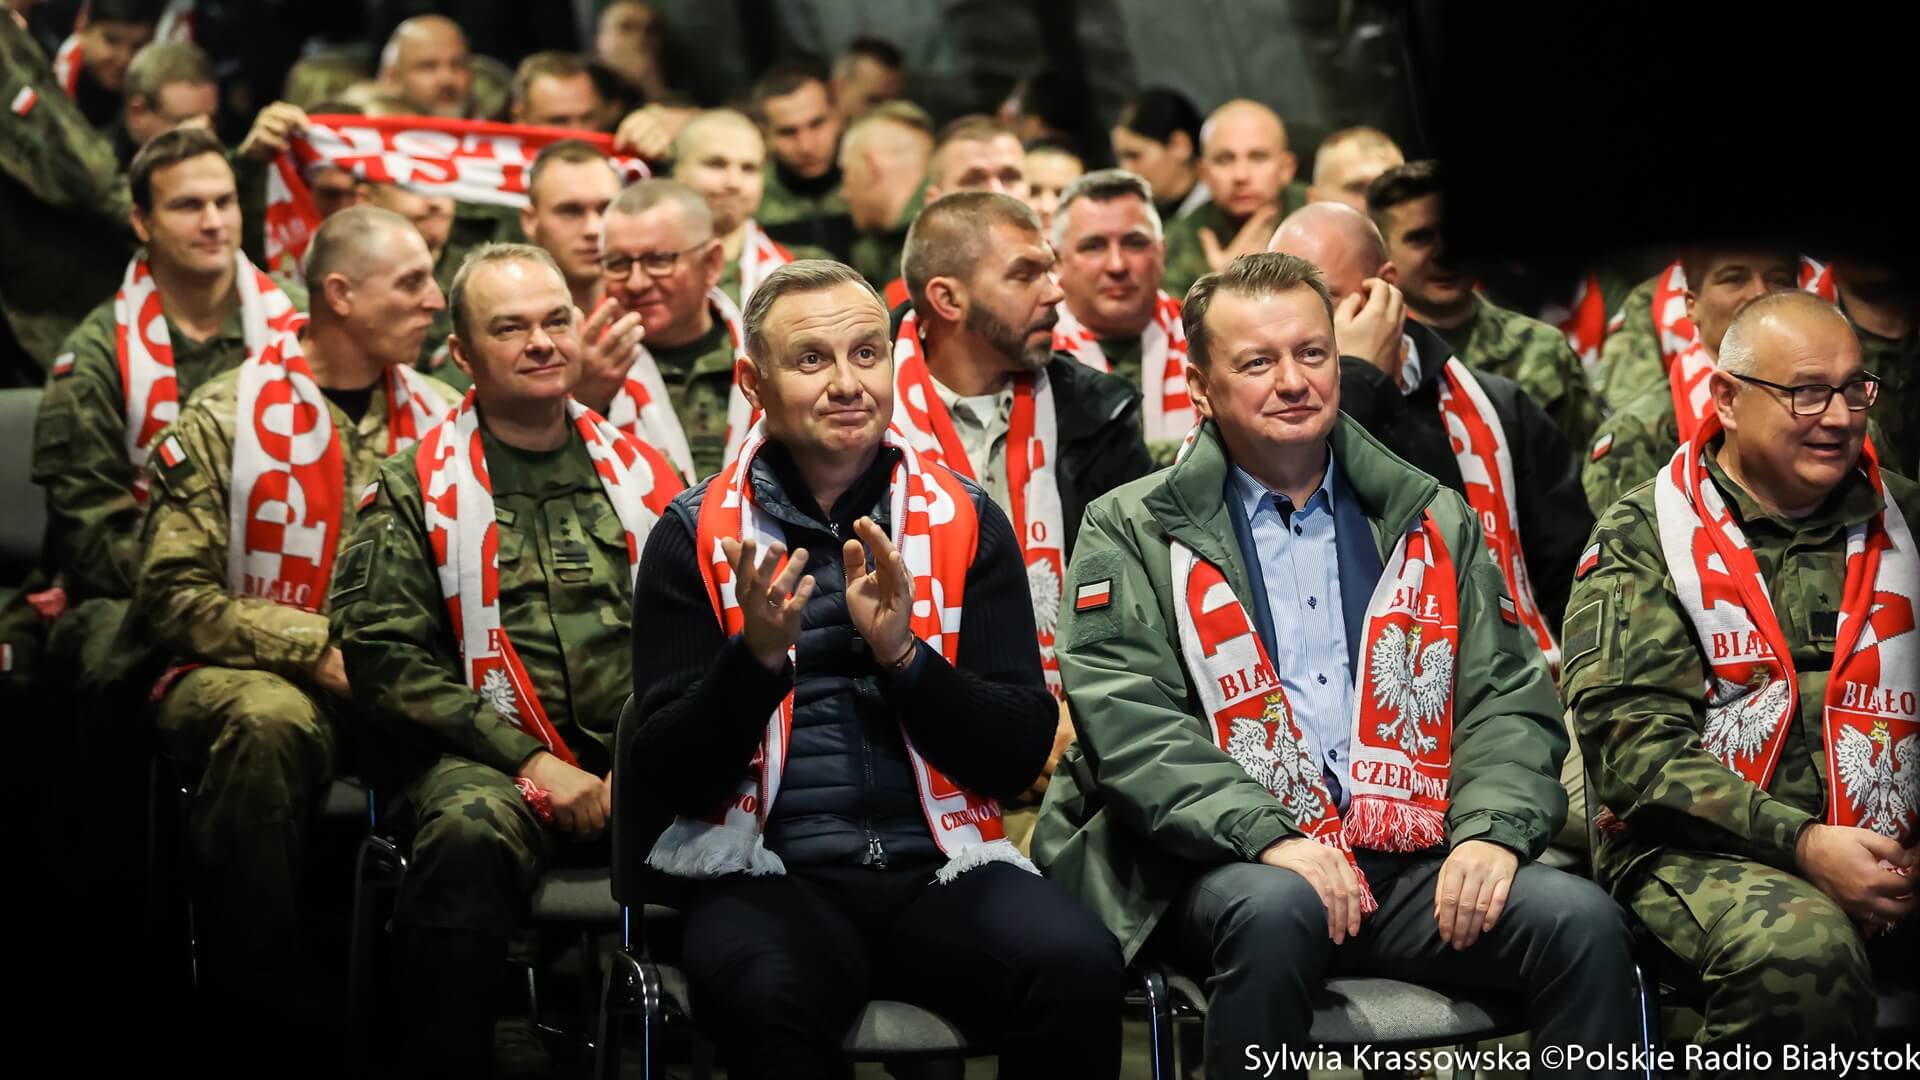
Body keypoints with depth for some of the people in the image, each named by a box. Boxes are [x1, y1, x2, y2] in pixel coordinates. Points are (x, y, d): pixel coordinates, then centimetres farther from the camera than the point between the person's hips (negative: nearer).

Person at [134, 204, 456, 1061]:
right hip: (245, 676, -3)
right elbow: (173, 598, -7)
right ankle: (267, 1026, -25)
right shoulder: (225, 418, -1)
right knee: (265, 720, -39)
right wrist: (319, 649, -15)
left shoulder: (440, 416, 14)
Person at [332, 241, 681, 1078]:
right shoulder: (415, 490, 10)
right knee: (469, 835, -38)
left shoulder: (641, 476, 19)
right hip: (487, 761, -2)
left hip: (636, 765, 2)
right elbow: (385, 655, -1)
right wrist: (528, 760, -10)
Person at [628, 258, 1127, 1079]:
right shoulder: (697, 535, 5)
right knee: (771, 995, -36)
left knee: (1077, 967, -29)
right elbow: (666, 778, 0)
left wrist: (903, 652, -13)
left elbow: (1021, 755, 4)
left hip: (938, 870, 2)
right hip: (771, 877, -2)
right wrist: (757, 654, -16)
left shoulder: (965, 522, 10)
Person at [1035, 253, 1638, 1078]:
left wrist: (1492, 828, -9)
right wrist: (1268, 838, -21)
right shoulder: (1133, 535, 8)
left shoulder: (1432, 523, 19)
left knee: (1582, 922, -23)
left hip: (1415, 869, 3)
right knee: (1276, 912, -37)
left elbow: (1510, 701, 13)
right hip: (1230, 869, -3)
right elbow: (1129, 723, -6)